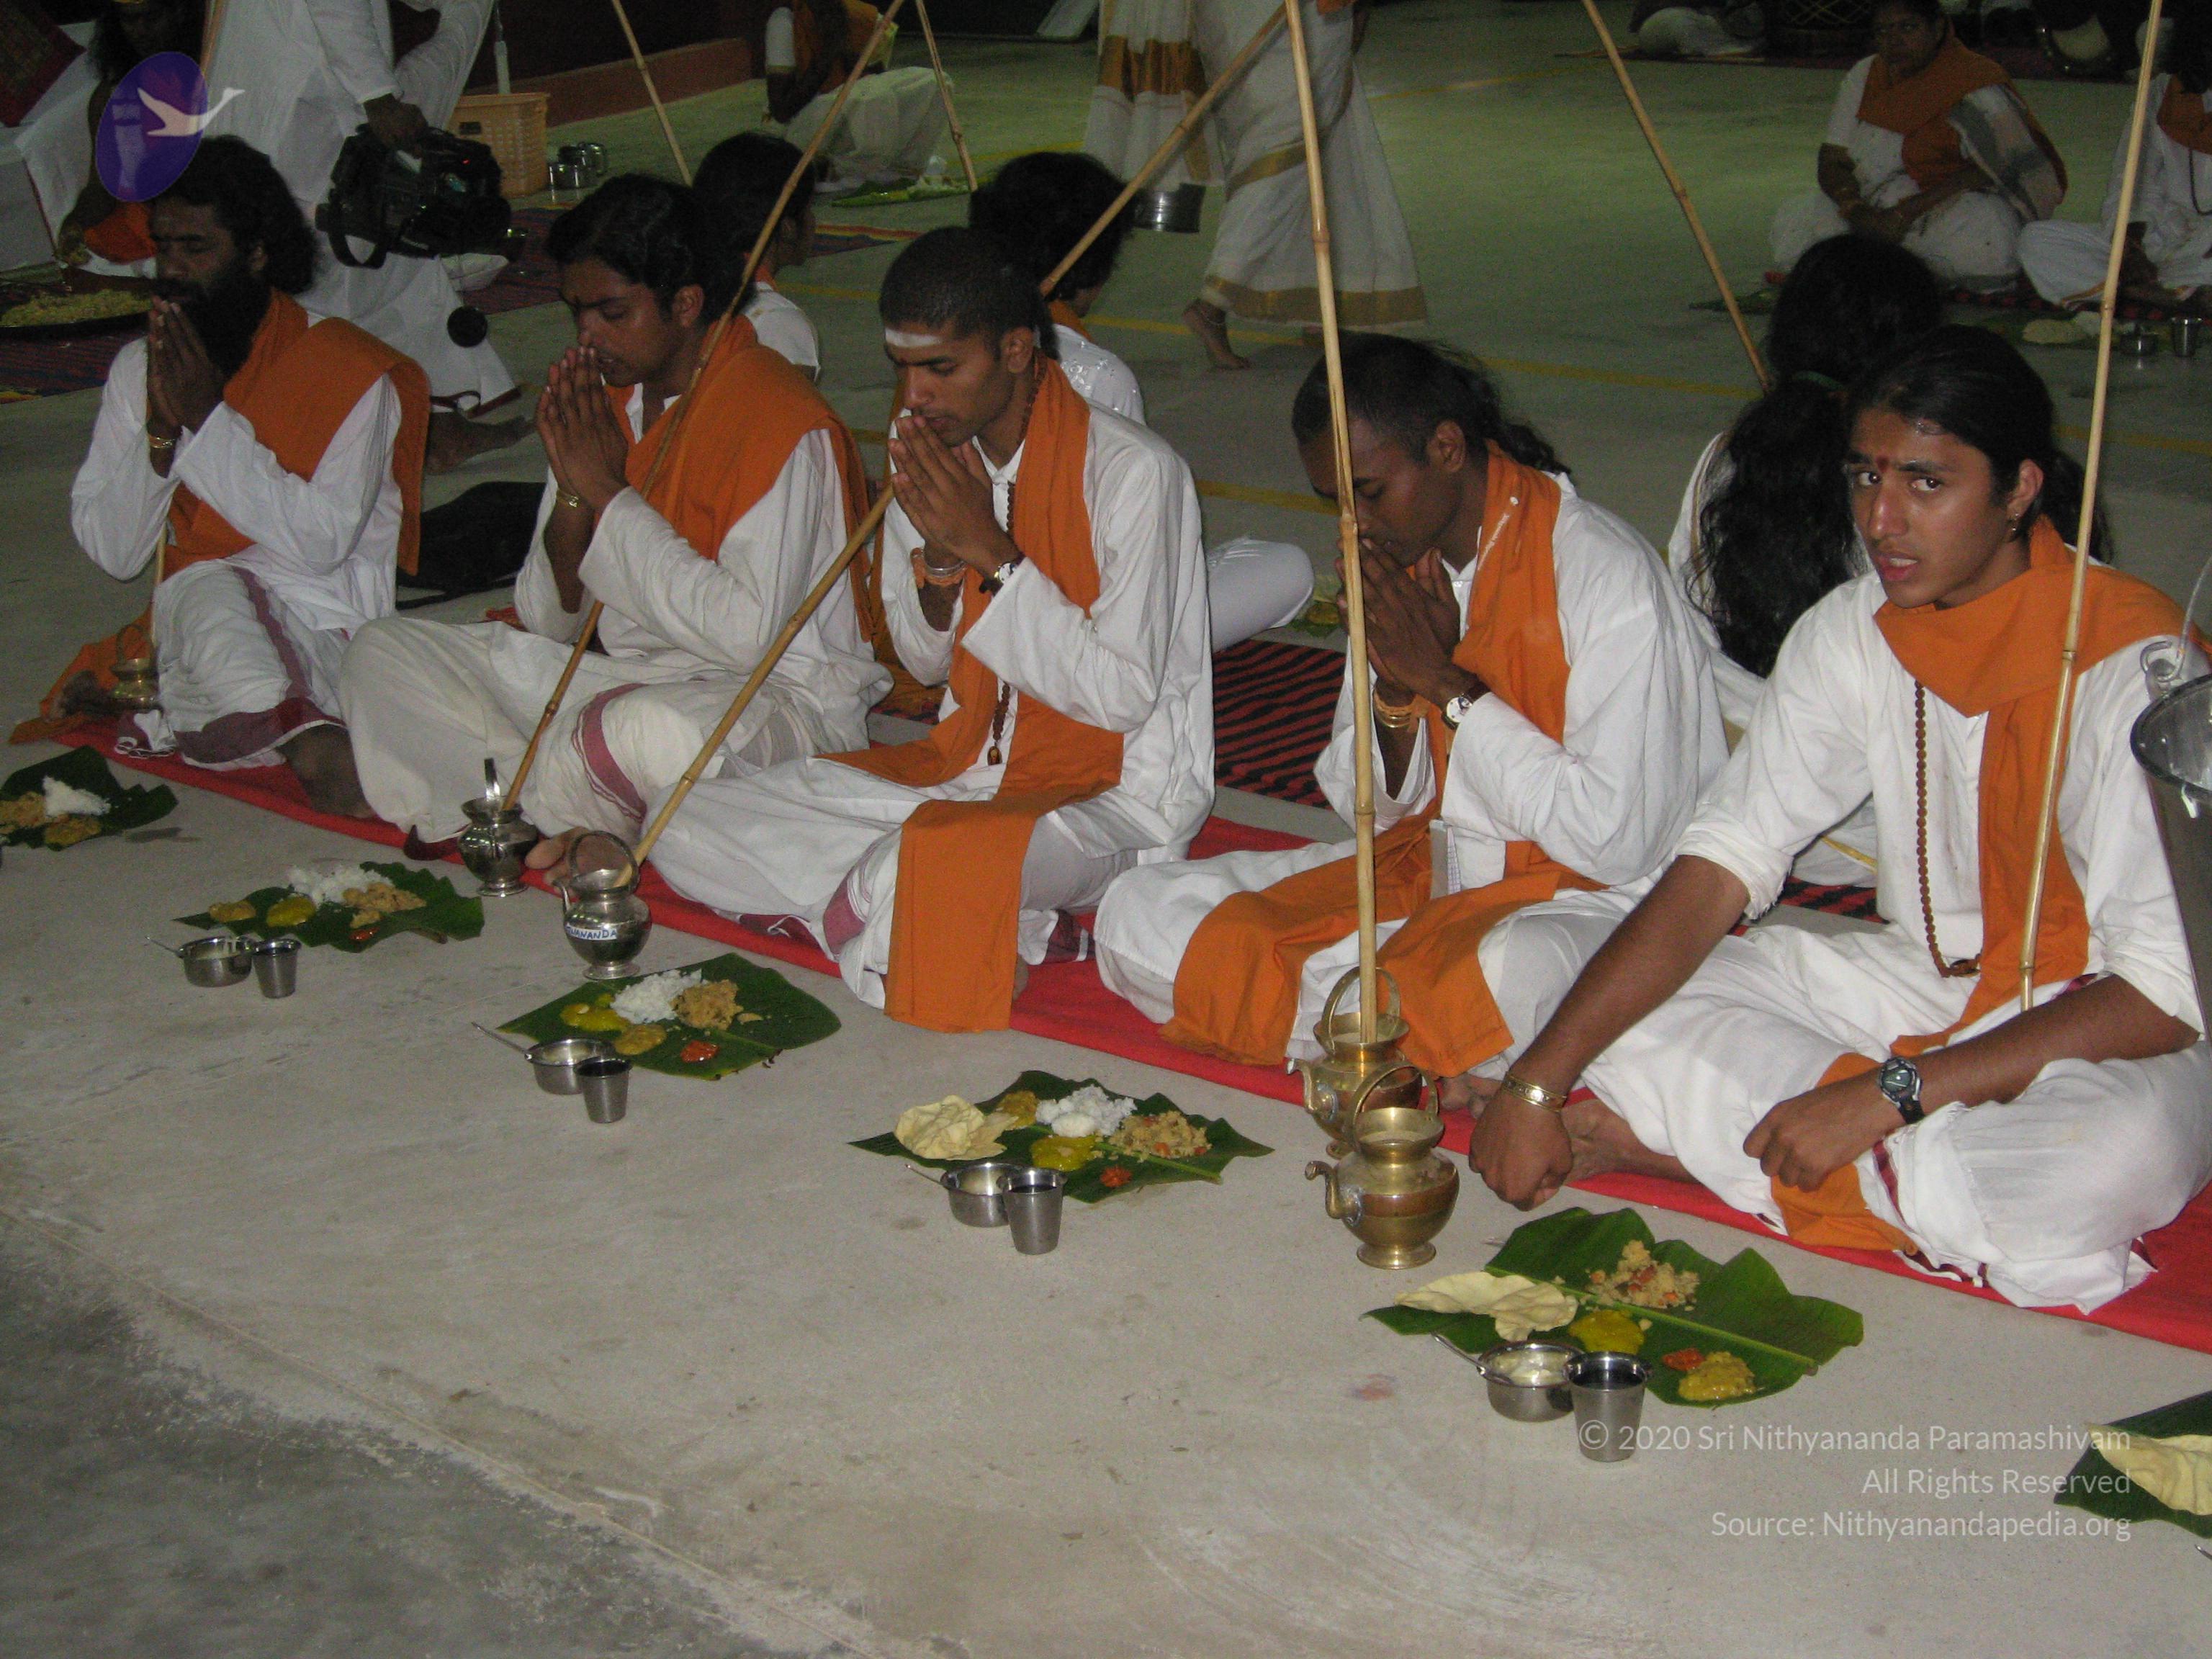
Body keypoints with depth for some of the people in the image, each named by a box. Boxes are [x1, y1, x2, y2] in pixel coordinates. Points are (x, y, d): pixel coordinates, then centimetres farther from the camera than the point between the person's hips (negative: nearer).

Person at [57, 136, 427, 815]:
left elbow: (320, 542, -15)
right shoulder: (139, 368, 13)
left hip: (322, 637, -3)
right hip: (187, 623, 3)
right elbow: (110, 551, 6)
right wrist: (162, 427, -9)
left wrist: (208, 416, -14)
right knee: (205, 588, -35)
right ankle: (309, 739, -51)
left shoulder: (351, 371, -2)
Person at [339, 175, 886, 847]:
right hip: (623, 678, 8)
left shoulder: (779, 420, -14)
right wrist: (574, 491, -10)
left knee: (653, 732, -43)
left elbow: (747, 633, -25)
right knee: (383, 654, 3)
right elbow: (546, 622, 10)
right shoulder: (601, 401, 9)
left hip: (777, 697, -8)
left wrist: (611, 494, -17)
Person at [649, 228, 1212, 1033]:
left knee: (917, 873, -41)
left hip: (1114, 794, -8)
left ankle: (859, 904, -3)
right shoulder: (933, 451, 2)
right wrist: (936, 553, -12)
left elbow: (1123, 694, -20)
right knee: (687, 828, -6)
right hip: (969, 768, 8)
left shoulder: (1132, 472, -18)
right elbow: (926, 661, 11)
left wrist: (988, 551, -22)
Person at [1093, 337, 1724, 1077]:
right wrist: (1395, 685, -12)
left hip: (1584, 900, -7)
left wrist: (1446, 682, -18)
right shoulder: (1398, 558, 7)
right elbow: (1375, 807, 11)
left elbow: (1616, 840, -22)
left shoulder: (1607, 575, -16)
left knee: (1506, 974, -43)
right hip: (1424, 871, 7)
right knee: (1137, 911, -7)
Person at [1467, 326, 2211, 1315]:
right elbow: (1720, 865, -7)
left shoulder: (2127, 665, -22)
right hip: (1933, 981, 5)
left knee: (2106, 1163, -42)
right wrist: (1538, 1081, -18)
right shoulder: (1854, 633, -4)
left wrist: (1886, 1094, -30)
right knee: (1613, 1008, -12)